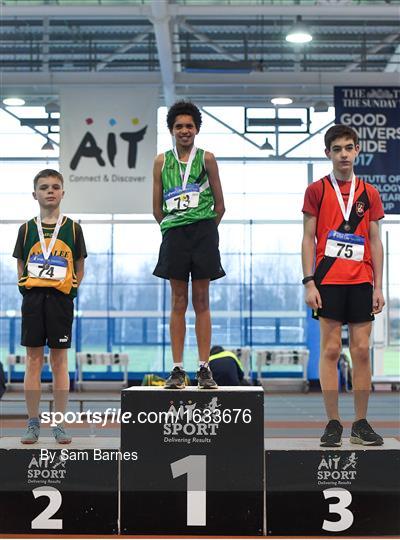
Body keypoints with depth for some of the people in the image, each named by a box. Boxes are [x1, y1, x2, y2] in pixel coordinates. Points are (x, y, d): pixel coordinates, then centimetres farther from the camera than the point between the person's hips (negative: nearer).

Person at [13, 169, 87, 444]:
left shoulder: (72, 228, 4)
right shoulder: (27, 229, 6)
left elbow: (79, 268, 8)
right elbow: (20, 265, 12)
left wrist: (71, 289, -4)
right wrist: (26, 288, -2)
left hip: (61, 298, -1)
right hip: (33, 297, 1)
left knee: (60, 361, 2)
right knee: (34, 361, 3)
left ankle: (60, 424, 8)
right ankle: (33, 424, 10)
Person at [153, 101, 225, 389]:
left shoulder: (206, 158, 5)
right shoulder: (162, 161, 9)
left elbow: (220, 206, 7)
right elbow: (157, 208, 12)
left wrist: (205, 230, 8)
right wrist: (174, 228, 9)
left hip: (203, 232, -1)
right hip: (174, 233, 1)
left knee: (201, 302, 1)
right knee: (178, 302, 2)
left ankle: (204, 369, 3)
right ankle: (178, 369, 4)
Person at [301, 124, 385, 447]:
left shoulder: (369, 193, 10)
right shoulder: (316, 191, 4)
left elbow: (375, 242, 10)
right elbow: (308, 239, 2)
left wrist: (378, 287, 3)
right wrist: (309, 283, -7)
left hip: (361, 282, 2)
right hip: (328, 281, -2)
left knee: (362, 350, 2)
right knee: (330, 350, -2)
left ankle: (361, 424, 10)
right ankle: (333, 423, 4)